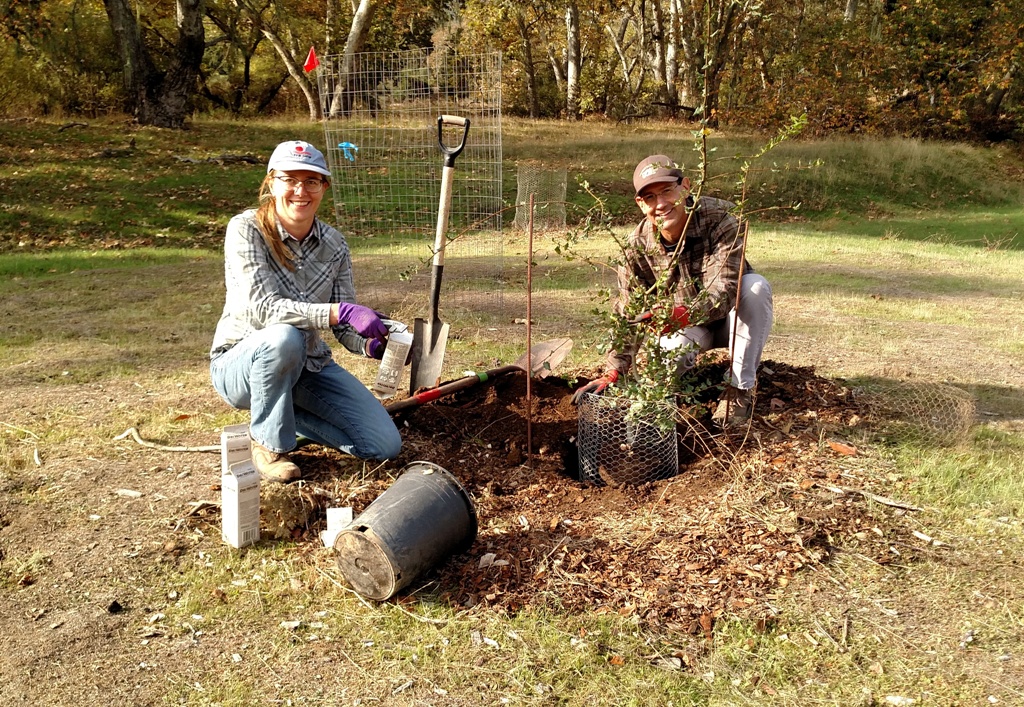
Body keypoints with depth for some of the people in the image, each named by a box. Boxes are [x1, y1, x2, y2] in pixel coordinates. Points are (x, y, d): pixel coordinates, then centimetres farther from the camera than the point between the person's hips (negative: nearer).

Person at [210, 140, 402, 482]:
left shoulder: (334, 245, -5)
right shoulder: (246, 229, -18)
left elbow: (344, 325, -4)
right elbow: (260, 308, -31)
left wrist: (372, 344, -27)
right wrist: (340, 311, -42)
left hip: (308, 364, 4)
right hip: (240, 363, -4)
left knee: (385, 445, -8)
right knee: (284, 337, -40)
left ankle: (286, 415, 14)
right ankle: (268, 442, -14)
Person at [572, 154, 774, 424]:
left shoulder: (722, 218, -28)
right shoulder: (637, 246, -18)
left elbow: (722, 292, -40)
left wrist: (683, 314, -59)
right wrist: (612, 372, -22)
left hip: (730, 317, 0)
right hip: (685, 327, 1)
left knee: (755, 287, -34)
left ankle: (740, 388, -19)